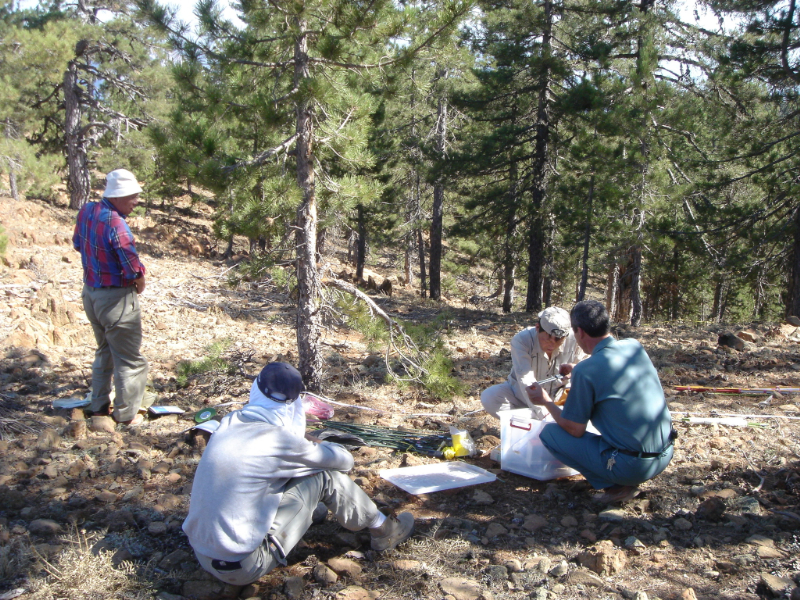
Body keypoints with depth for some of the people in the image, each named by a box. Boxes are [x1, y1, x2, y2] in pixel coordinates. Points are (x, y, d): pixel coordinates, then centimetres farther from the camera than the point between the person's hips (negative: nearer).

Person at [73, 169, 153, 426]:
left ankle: (99, 404, 35)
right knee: (129, 359, 6)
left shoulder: (86, 210, 0)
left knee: (104, 351, 25)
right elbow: (133, 268, -28)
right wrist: (140, 283, -7)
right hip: (116, 298, -9)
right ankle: (126, 414, 16)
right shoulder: (115, 224, -26)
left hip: (91, 292, 9)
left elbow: (78, 243, 18)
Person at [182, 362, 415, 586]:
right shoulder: (278, 442, -19)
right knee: (325, 476, -3)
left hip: (201, 554, 7)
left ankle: (305, 512, 41)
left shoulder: (228, 423, -2)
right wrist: (314, 444, 15)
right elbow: (344, 460, -3)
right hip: (243, 568, -7)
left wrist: (300, 441, 10)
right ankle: (383, 531, 17)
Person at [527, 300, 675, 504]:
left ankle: (615, 485, 0)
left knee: (549, 432, 5)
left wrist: (546, 402, 7)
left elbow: (575, 430, -7)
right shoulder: (635, 346, 2)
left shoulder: (586, 371, -17)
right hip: (666, 455, 7)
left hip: (632, 466, -7)